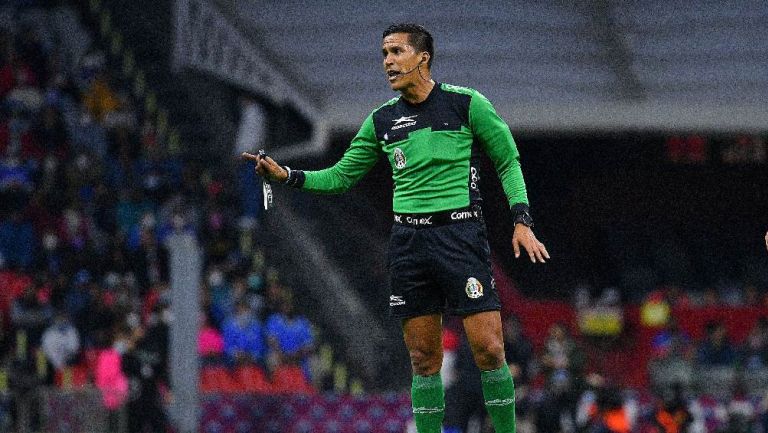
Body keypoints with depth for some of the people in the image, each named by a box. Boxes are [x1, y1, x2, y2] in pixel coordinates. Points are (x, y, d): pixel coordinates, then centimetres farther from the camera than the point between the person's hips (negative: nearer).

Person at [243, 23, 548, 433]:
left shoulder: (467, 103, -1)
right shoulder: (382, 120, 10)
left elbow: (507, 160, 6)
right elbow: (341, 175, 17)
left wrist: (521, 220, -3)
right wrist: (287, 175, 3)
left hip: (460, 233, -4)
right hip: (408, 242, 4)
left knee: (488, 348, -10)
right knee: (424, 358, 3)